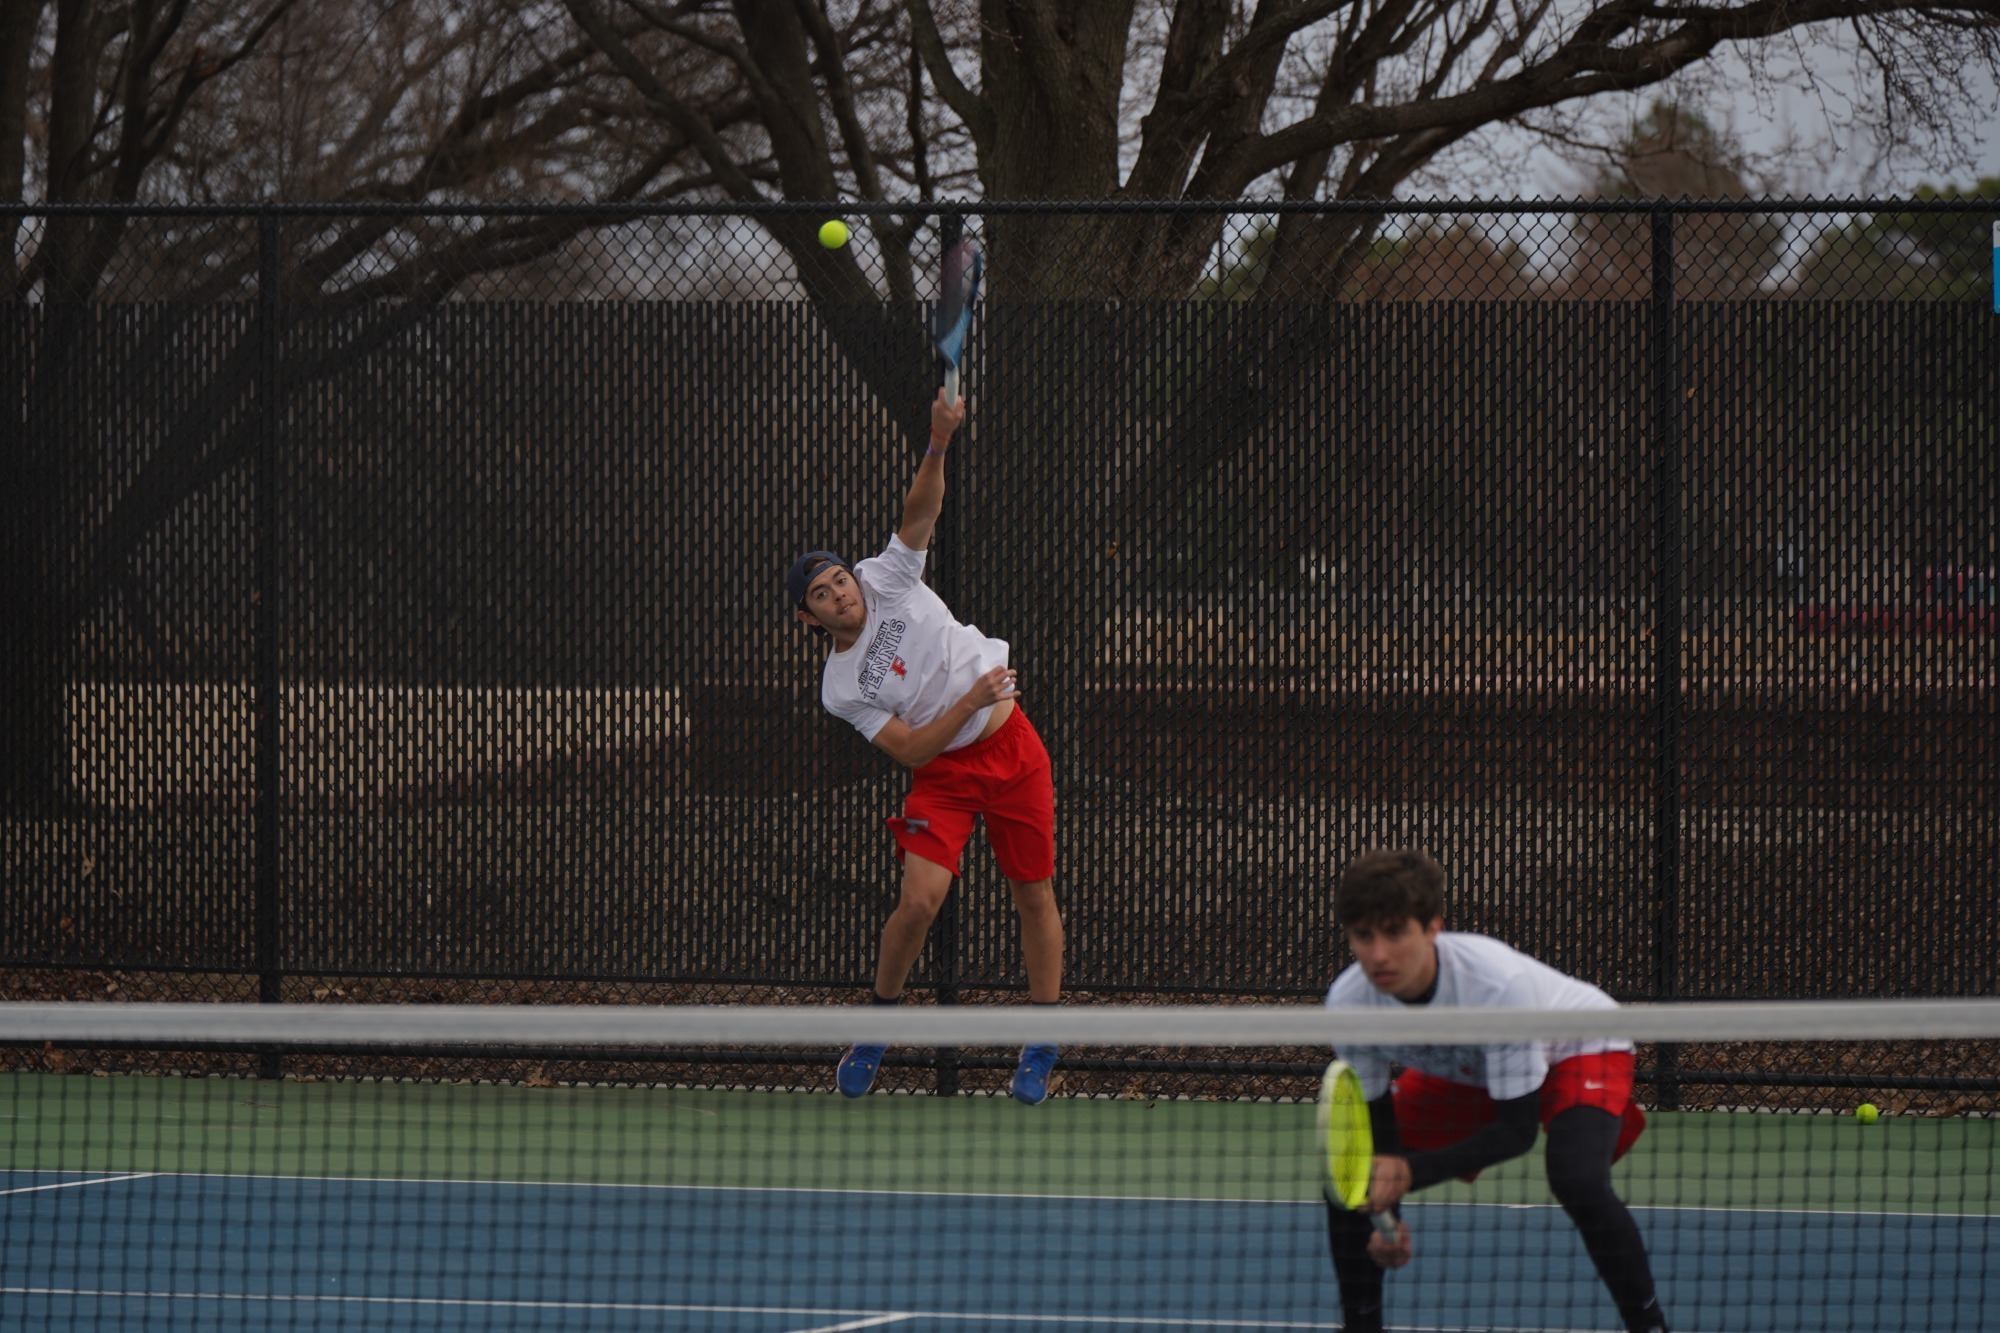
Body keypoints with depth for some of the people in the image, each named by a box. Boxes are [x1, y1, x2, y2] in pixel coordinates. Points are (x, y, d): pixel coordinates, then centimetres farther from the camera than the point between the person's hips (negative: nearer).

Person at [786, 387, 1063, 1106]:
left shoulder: (888, 580, -3)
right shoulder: (841, 689, -7)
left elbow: (921, 511, -14)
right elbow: (911, 750, -12)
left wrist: (938, 444, -30)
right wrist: (970, 704, -22)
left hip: (1011, 745, 2)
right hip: (944, 771, -2)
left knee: (1035, 894, 3)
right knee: (920, 900, -17)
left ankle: (1039, 1048, 13)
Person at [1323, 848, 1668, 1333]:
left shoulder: (1498, 984, -41)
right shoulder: (1348, 1002, -27)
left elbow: (1517, 1129, -34)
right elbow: (1374, 1117, -13)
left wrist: (1412, 1171, -45)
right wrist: (1386, 1216, -30)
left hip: (1576, 1047, -5)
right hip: (1457, 1071, 5)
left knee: (1578, 1181, -33)